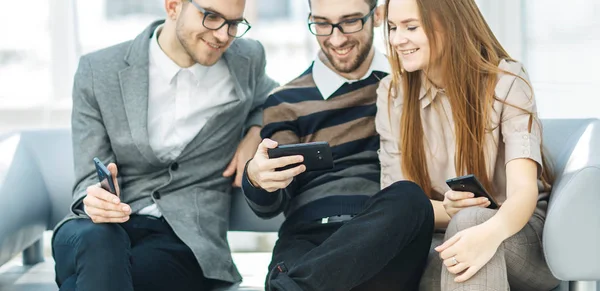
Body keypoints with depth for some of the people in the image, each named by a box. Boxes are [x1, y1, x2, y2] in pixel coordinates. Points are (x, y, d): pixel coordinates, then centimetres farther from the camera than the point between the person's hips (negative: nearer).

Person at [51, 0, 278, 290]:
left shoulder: (247, 61, 8)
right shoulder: (97, 71, 1)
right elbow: (91, 181, 0)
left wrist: (256, 133, 6)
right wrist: (96, 201, -25)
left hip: (188, 237, -1)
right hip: (107, 226, 1)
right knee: (95, 241, -37)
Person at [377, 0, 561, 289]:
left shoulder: (505, 79, -11)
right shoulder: (392, 92, 0)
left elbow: (524, 189, -24)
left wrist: (491, 232, -47)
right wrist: (445, 210, -27)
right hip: (439, 240, 2)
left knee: (470, 220, -37)